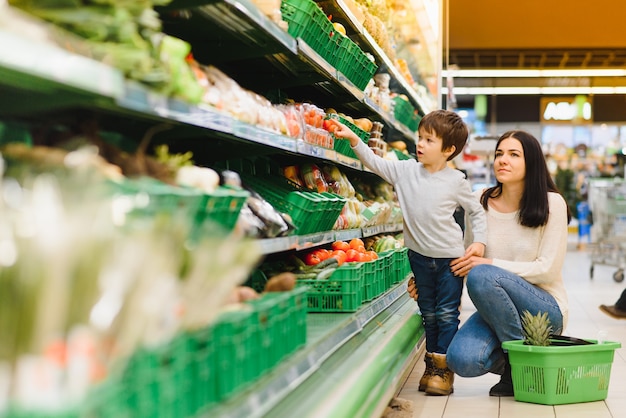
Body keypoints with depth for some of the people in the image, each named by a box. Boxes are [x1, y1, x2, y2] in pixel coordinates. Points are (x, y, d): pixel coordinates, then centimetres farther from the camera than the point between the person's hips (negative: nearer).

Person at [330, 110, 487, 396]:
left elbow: (476, 211, 2)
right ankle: (431, 364, 25)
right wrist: (354, 139, -19)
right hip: (420, 255, 3)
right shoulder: (406, 171, -3)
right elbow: (376, 163, -7)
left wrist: (479, 241, -8)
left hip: (450, 256, -3)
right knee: (428, 313, 14)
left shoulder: (456, 181, -8)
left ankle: (443, 369, 9)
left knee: (447, 314, 0)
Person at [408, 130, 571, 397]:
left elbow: (548, 269, -13)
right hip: (496, 309, 3)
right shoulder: (480, 202, 2)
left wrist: (490, 264, -21)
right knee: (462, 360, -27)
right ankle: (507, 363, 9)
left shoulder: (551, 204, -9)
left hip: (546, 308, -3)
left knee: (482, 276, -33)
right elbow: (466, 259, 9)